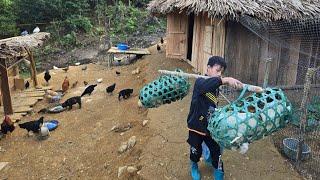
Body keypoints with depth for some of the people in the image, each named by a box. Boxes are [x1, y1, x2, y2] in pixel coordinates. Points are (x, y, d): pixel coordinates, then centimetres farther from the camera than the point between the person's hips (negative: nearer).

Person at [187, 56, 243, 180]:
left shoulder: (216, 88, 4)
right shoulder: (200, 82, -18)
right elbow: (206, 85, -45)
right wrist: (225, 80, -57)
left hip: (210, 127, 5)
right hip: (196, 126, -5)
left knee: (216, 152, 7)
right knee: (196, 152, 15)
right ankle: (194, 167, 46)